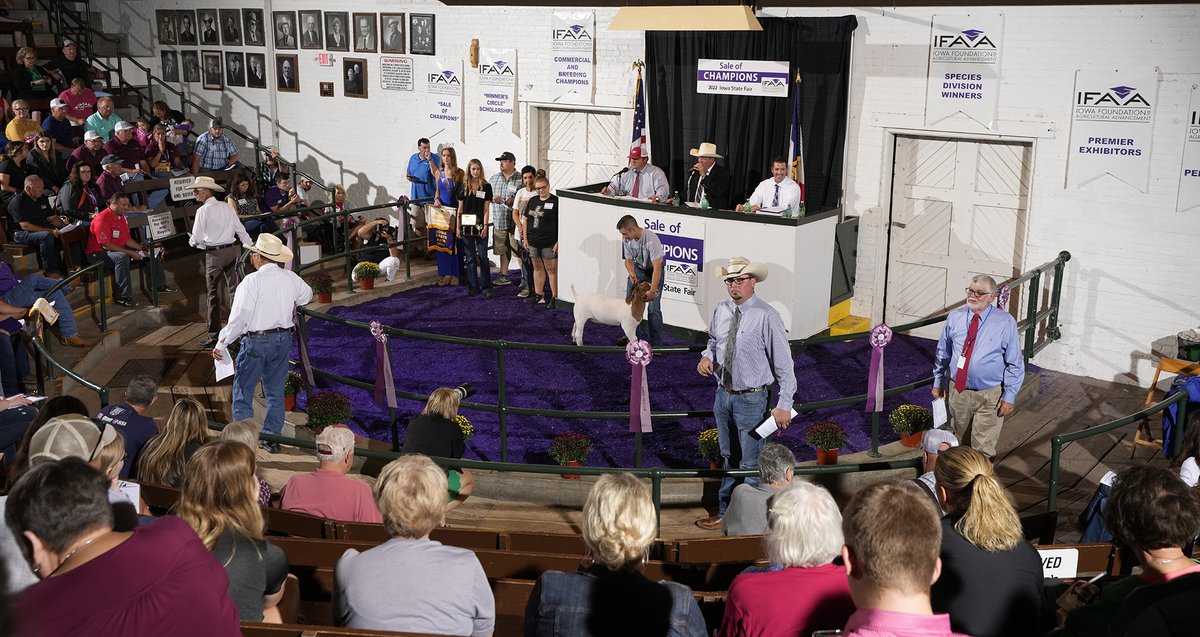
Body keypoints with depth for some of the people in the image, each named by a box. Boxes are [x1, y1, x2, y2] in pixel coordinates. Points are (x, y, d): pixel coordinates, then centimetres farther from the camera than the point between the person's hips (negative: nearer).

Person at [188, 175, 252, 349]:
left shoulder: (203, 211, -11)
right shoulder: (227, 207, 5)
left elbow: (197, 239, -10)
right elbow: (241, 230, 5)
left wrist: (192, 241, 12)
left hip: (214, 254, -5)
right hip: (232, 251, 5)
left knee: (214, 294, 1)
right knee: (235, 290, 12)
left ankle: (214, 336, 5)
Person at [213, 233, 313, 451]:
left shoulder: (252, 281, -16)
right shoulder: (290, 278, 1)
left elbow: (239, 318, -17)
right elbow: (307, 294, 22)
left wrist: (221, 343, -10)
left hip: (256, 342, -6)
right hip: (283, 339, 6)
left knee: (243, 392, 5)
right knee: (275, 391, 15)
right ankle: (272, 437, 21)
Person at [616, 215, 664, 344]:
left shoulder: (651, 239, -35)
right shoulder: (626, 239, -17)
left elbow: (657, 267, -35)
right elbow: (628, 260, -2)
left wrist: (652, 291, -40)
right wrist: (632, 274, -24)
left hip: (654, 269, -6)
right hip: (638, 268, 6)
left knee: (653, 308, -11)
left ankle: (656, 342, -1)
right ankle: (637, 335, 22)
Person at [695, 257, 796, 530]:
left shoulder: (766, 317, -19)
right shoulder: (721, 311, 0)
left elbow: (784, 363, -16)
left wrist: (783, 405, -17)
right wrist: (707, 356, -5)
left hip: (752, 399, -6)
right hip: (724, 394, 7)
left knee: (751, 464, 6)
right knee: (729, 458, 21)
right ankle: (725, 513, 36)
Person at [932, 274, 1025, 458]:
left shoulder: (1005, 322, -10)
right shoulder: (955, 317, -1)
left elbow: (1015, 364, -7)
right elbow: (943, 353, 11)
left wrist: (1009, 396, -10)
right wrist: (938, 382, 13)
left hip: (989, 396, -3)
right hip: (958, 392, 3)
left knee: (983, 449, 3)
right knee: (960, 441, 19)